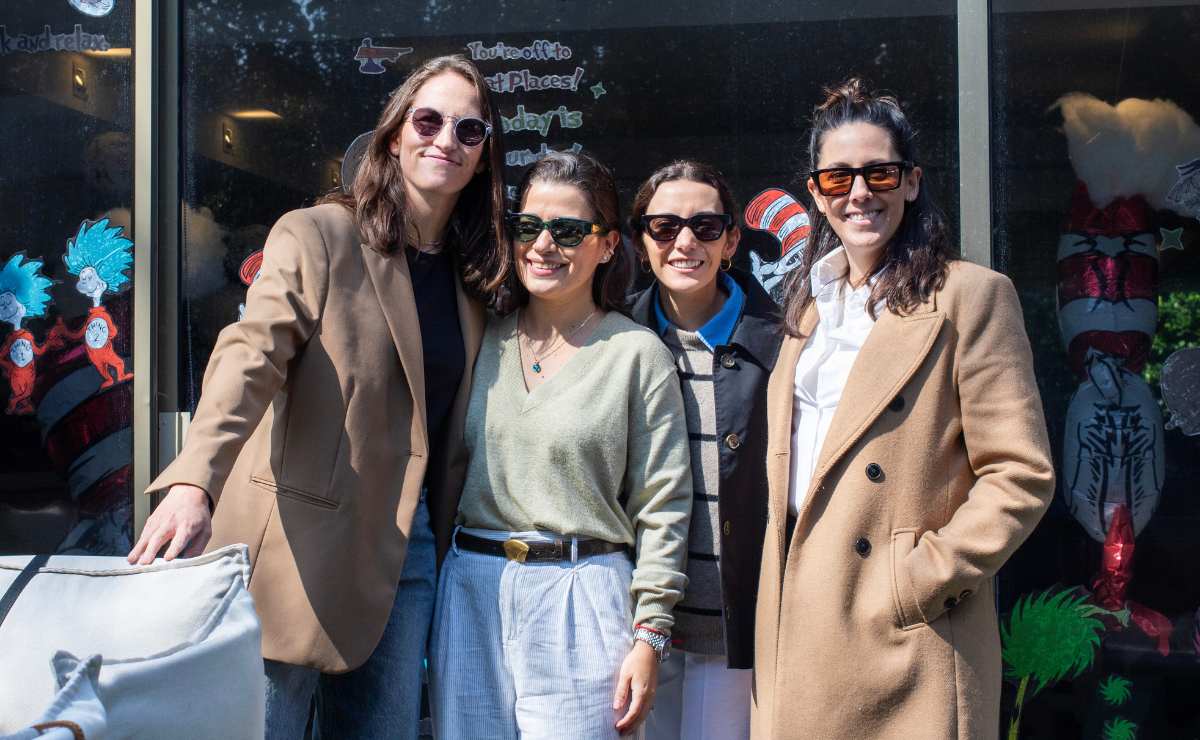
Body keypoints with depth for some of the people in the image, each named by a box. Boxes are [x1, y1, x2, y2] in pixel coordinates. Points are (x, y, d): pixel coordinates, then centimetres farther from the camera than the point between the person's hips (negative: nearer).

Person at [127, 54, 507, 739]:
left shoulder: (474, 277, 10)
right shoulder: (315, 236, -6)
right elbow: (250, 357, -21)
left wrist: (447, 537, 7)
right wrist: (194, 482, -35)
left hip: (404, 550, 5)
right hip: (299, 546, -5)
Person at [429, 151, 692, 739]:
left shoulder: (638, 353, -2)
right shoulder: (483, 341, 9)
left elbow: (662, 507, -3)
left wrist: (648, 636, -6)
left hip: (582, 597, -3)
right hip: (469, 591, 4)